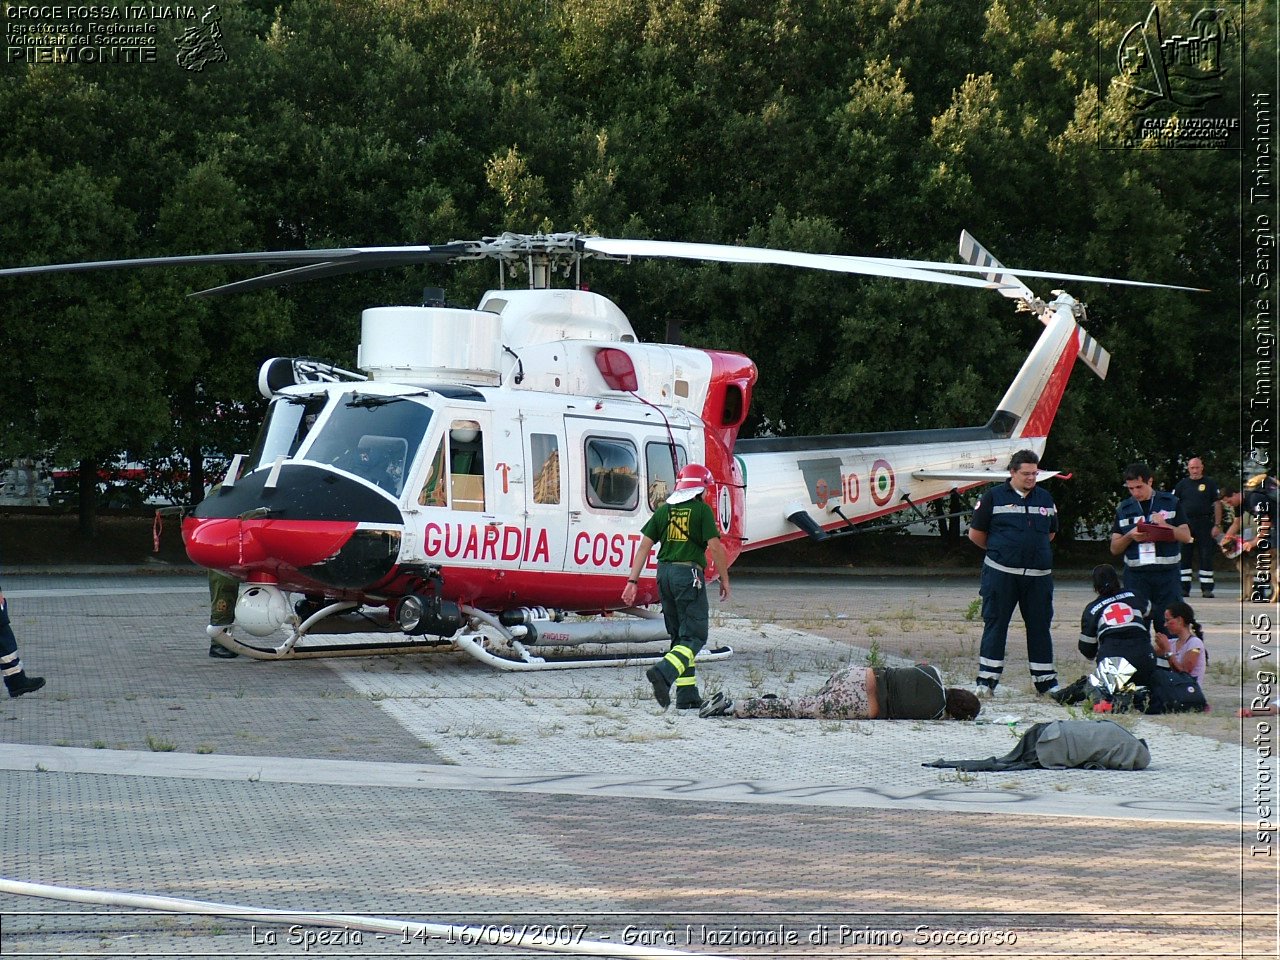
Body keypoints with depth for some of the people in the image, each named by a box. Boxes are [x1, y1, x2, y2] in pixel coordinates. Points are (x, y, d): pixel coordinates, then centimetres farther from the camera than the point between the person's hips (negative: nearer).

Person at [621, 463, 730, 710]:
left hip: (665, 573, 6)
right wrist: (724, 579, 1)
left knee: (679, 636, 14)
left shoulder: (663, 510, 11)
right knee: (695, 636, -4)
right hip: (689, 574, -6)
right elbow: (715, 546, -10)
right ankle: (663, 672, -29)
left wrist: (632, 581, 7)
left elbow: (644, 545, 7)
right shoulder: (702, 510, -4)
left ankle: (687, 696, 13)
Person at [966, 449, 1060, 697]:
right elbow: (975, 533, 6)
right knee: (995, 624, -2)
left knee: (1040, 625, 6)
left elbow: (1051, 533, 26)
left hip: (1038, 575, 3)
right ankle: (986, 680, 3)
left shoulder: (1045, 498, 13)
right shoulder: (994, 497, 1)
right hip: (1001, 573, -3)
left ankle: (1045, 680, 13)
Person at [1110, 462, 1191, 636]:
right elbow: (1114, 549, 12)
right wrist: (1130, 536, -8)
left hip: (1167, 574, -1)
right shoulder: (1123, 509, 12)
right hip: (1136, 575, 1)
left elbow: (1186, 536, 2)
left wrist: (1165, 525, -14)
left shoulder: (1171, 503, 7)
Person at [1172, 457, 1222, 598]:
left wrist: (1217, 525, -4)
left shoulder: (1209, 484, 5)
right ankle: (1184, 587, 8)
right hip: (1186, 523, 2)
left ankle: (1207, 588, -1)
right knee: (1184, 556, 3)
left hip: (1204, 524, -2)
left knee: (1206, 556, -4)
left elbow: (1217, 504, 4)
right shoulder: (1182, 484, 10)